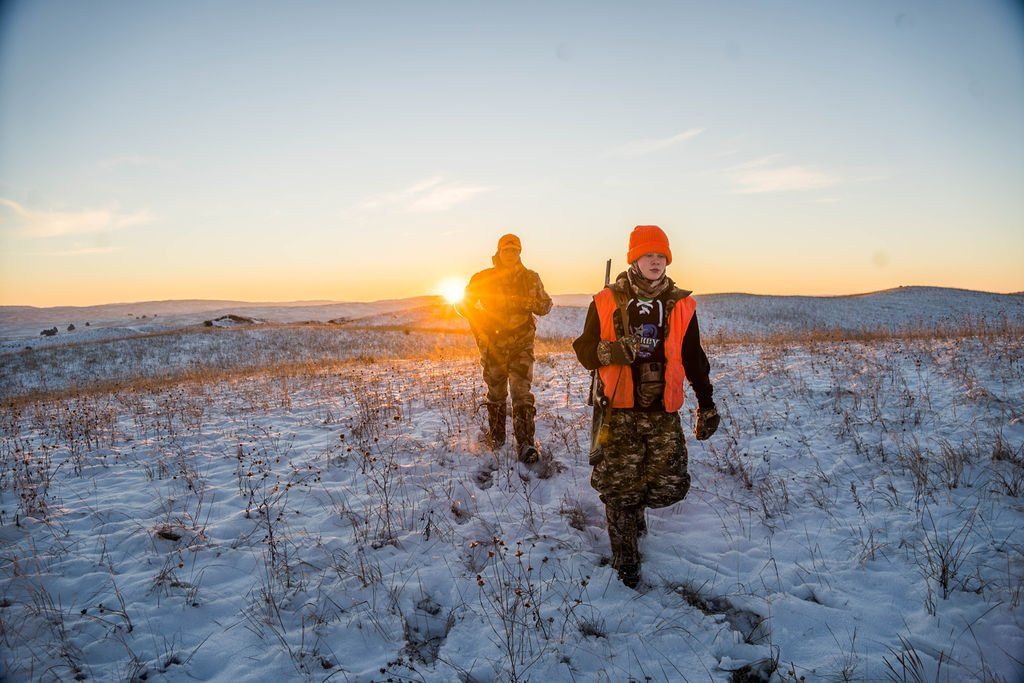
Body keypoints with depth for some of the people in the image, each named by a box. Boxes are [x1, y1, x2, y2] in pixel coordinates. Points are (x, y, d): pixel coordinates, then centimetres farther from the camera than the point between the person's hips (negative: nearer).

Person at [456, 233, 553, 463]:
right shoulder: (483, 278, 0)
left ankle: (525, 444, -10)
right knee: (496, 393, 14)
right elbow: (463, 304, 8)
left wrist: (531, 303, -12)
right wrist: (480, 320, -6)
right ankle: (496, 436, 32)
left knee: (522, 393, -10)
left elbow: (546, 305, 9)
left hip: (521, 345, -1)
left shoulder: (531, 278, 2)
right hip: (493, 344, 1)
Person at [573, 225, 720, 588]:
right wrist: (610, 350, -23)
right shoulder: (607, 302, -2)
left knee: (671, 485, 3)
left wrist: (706, 404, 13)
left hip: (663, 412, 3)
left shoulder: (681, 305, 6)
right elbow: (584, 351, -2)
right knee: (619, 487, 1)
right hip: (619, 410, -2)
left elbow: (694, 359, 14)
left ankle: (634, 506, 37)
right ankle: (625, 558, 21)